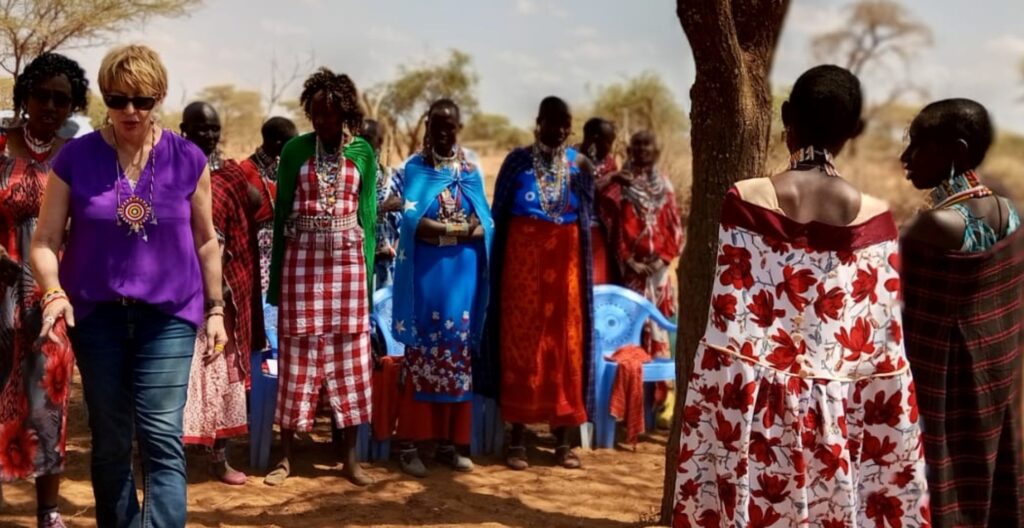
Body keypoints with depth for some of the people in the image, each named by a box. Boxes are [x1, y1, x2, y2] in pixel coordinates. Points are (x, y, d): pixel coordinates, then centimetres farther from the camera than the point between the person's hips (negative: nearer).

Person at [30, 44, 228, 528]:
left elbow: (205, 240, 7)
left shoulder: (187, 159, -2)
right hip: (97, 312, 1)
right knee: (109, 444, 11)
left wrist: (215, 309, 6)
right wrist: (54, 292, -20)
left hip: (168, 313, -1)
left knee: (162, 439, -10)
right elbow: (45, 241, -2)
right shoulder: (75, 158, -4)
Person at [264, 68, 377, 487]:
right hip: (302, 258, -1)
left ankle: (350, 457, 13)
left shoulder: (363, 152, 5)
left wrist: (368, 271, 2)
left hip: (347, 259, 1)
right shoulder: (295, 149, 2)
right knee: (298, 351, 2)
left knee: (349, 354, 4)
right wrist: (275, 276, 1)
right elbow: (281, 213, 4)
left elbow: (368, 215, 7)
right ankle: (286, 456, 12)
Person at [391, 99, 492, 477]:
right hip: (426, 272, -3)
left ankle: (449, 444, 13)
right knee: (421, 356, -3)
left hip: (462, 272, 4)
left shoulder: (470, 171, 11)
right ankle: (410, 445, 2)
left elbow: (484, 226, 3)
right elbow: (413, 222, -11)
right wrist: (460, 228, -10)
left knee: (459, 357, 5)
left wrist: (439, 229, -12)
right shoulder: (416, 168, 1)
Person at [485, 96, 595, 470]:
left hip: (565, 263, 2)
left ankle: (563, 440, 12)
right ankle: (516, 439, 5)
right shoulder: (518, 161, 1)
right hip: (524, 263, -2)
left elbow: (588, 217, 7)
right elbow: (498, 214, 1)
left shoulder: (579, 164, 7)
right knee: (521, 341, -2)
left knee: (565, 342, 3)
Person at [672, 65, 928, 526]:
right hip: (839, 421, 1)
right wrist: (889, 443, 7)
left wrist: (713, 420, -1)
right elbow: (884, 348, -3)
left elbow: (727, 328, -10)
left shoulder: (748, 201, -9)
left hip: (757, 414, -1)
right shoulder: (873, 215, -4)